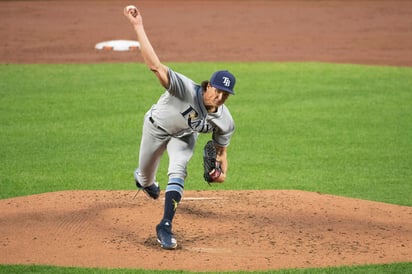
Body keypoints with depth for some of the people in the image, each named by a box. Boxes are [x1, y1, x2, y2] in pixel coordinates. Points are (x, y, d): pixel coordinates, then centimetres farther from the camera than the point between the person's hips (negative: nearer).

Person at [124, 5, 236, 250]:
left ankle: (165, 226, -20)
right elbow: (155, 65, -52)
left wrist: (222, 172, -29)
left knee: (177, 172, -24)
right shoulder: (187, 90, -44)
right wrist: (138, 26, -61)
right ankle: (145, 180, 58)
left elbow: (221, 149, -8)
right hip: (157, 127, -2)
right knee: (146, 175, 18)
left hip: (185, 136, 2)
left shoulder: (225, 122, -28)